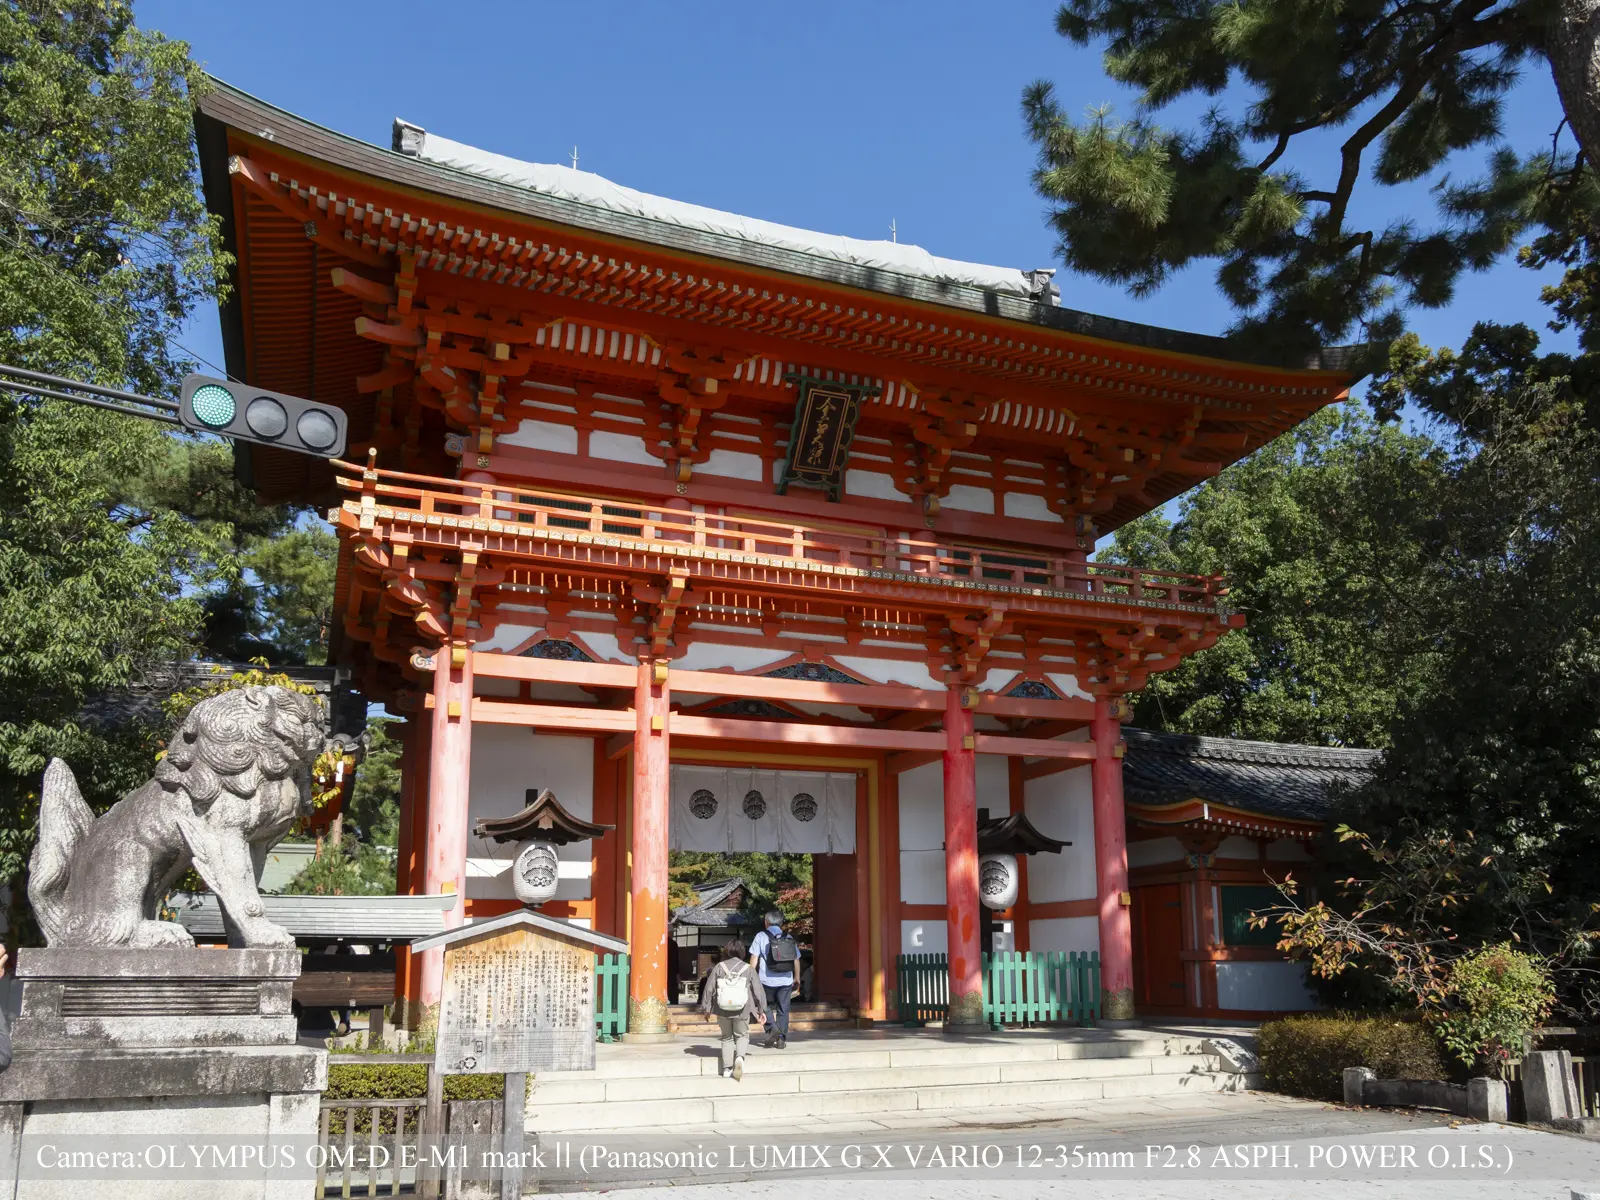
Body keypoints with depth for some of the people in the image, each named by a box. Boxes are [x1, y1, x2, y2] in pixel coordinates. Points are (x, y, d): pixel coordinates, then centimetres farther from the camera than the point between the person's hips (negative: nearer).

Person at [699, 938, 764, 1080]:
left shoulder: (719, 967, -1)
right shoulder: (747, 969, -1)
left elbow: (709, 988, 1)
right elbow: (758, 990, 2)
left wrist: (705, 1008, 12)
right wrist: (762, 1010, 11)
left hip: (723, 1010, 1)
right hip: (742, 1010, -1)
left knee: (727, 1037, 17)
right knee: (742, 1035, 15)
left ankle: (727, 1069, 7)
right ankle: (740, 1056, -15)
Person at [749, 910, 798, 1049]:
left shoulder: (761, 936, -1)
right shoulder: (789, 938, 8)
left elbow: (754, 958, -5)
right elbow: (796, 959, 10)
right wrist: (797, 977, 20)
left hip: (767, 980, -2)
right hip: (786, 980, 2)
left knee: (766, 1005, 16)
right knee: (783, 1009, 11)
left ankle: (772, 1028, -6)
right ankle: (781, 1039, 9)